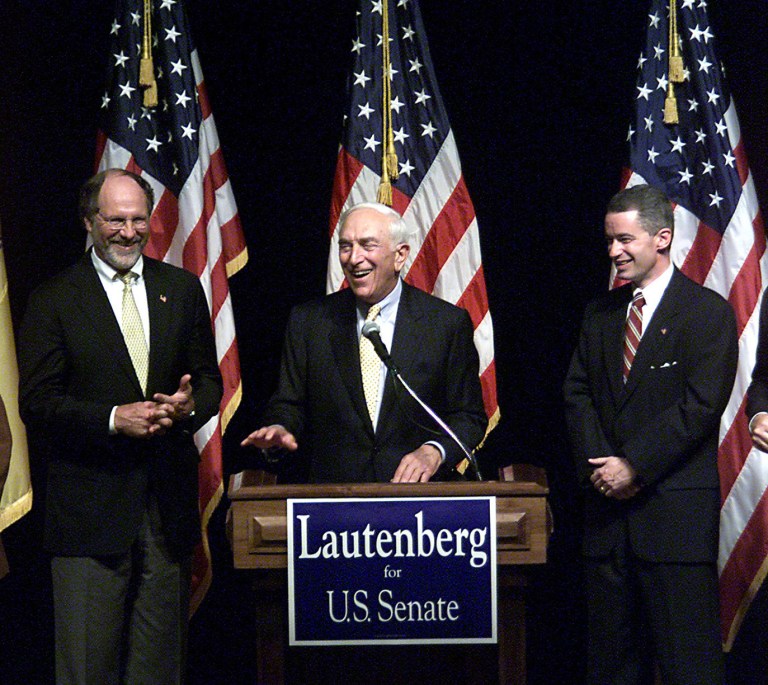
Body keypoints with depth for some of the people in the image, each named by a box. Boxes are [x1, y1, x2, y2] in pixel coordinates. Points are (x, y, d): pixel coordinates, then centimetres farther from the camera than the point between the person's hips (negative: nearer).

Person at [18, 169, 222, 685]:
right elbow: (36, 404, -5)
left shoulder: (183, 289, 11)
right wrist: (112, 419, -18)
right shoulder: (54, 300, 0)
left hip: (169, 504, 3)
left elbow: (209, 380, 13)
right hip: (90, 505, -3)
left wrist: (190, 405, -10)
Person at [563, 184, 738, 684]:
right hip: (608, 508, 6)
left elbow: (701, 405, -12)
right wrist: (600, 465, -5)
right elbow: (577, 394, 10)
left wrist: (634, 465, -14)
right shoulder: (601, 313, 15)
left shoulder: (708, 311, -4)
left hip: (676, 511, -5)